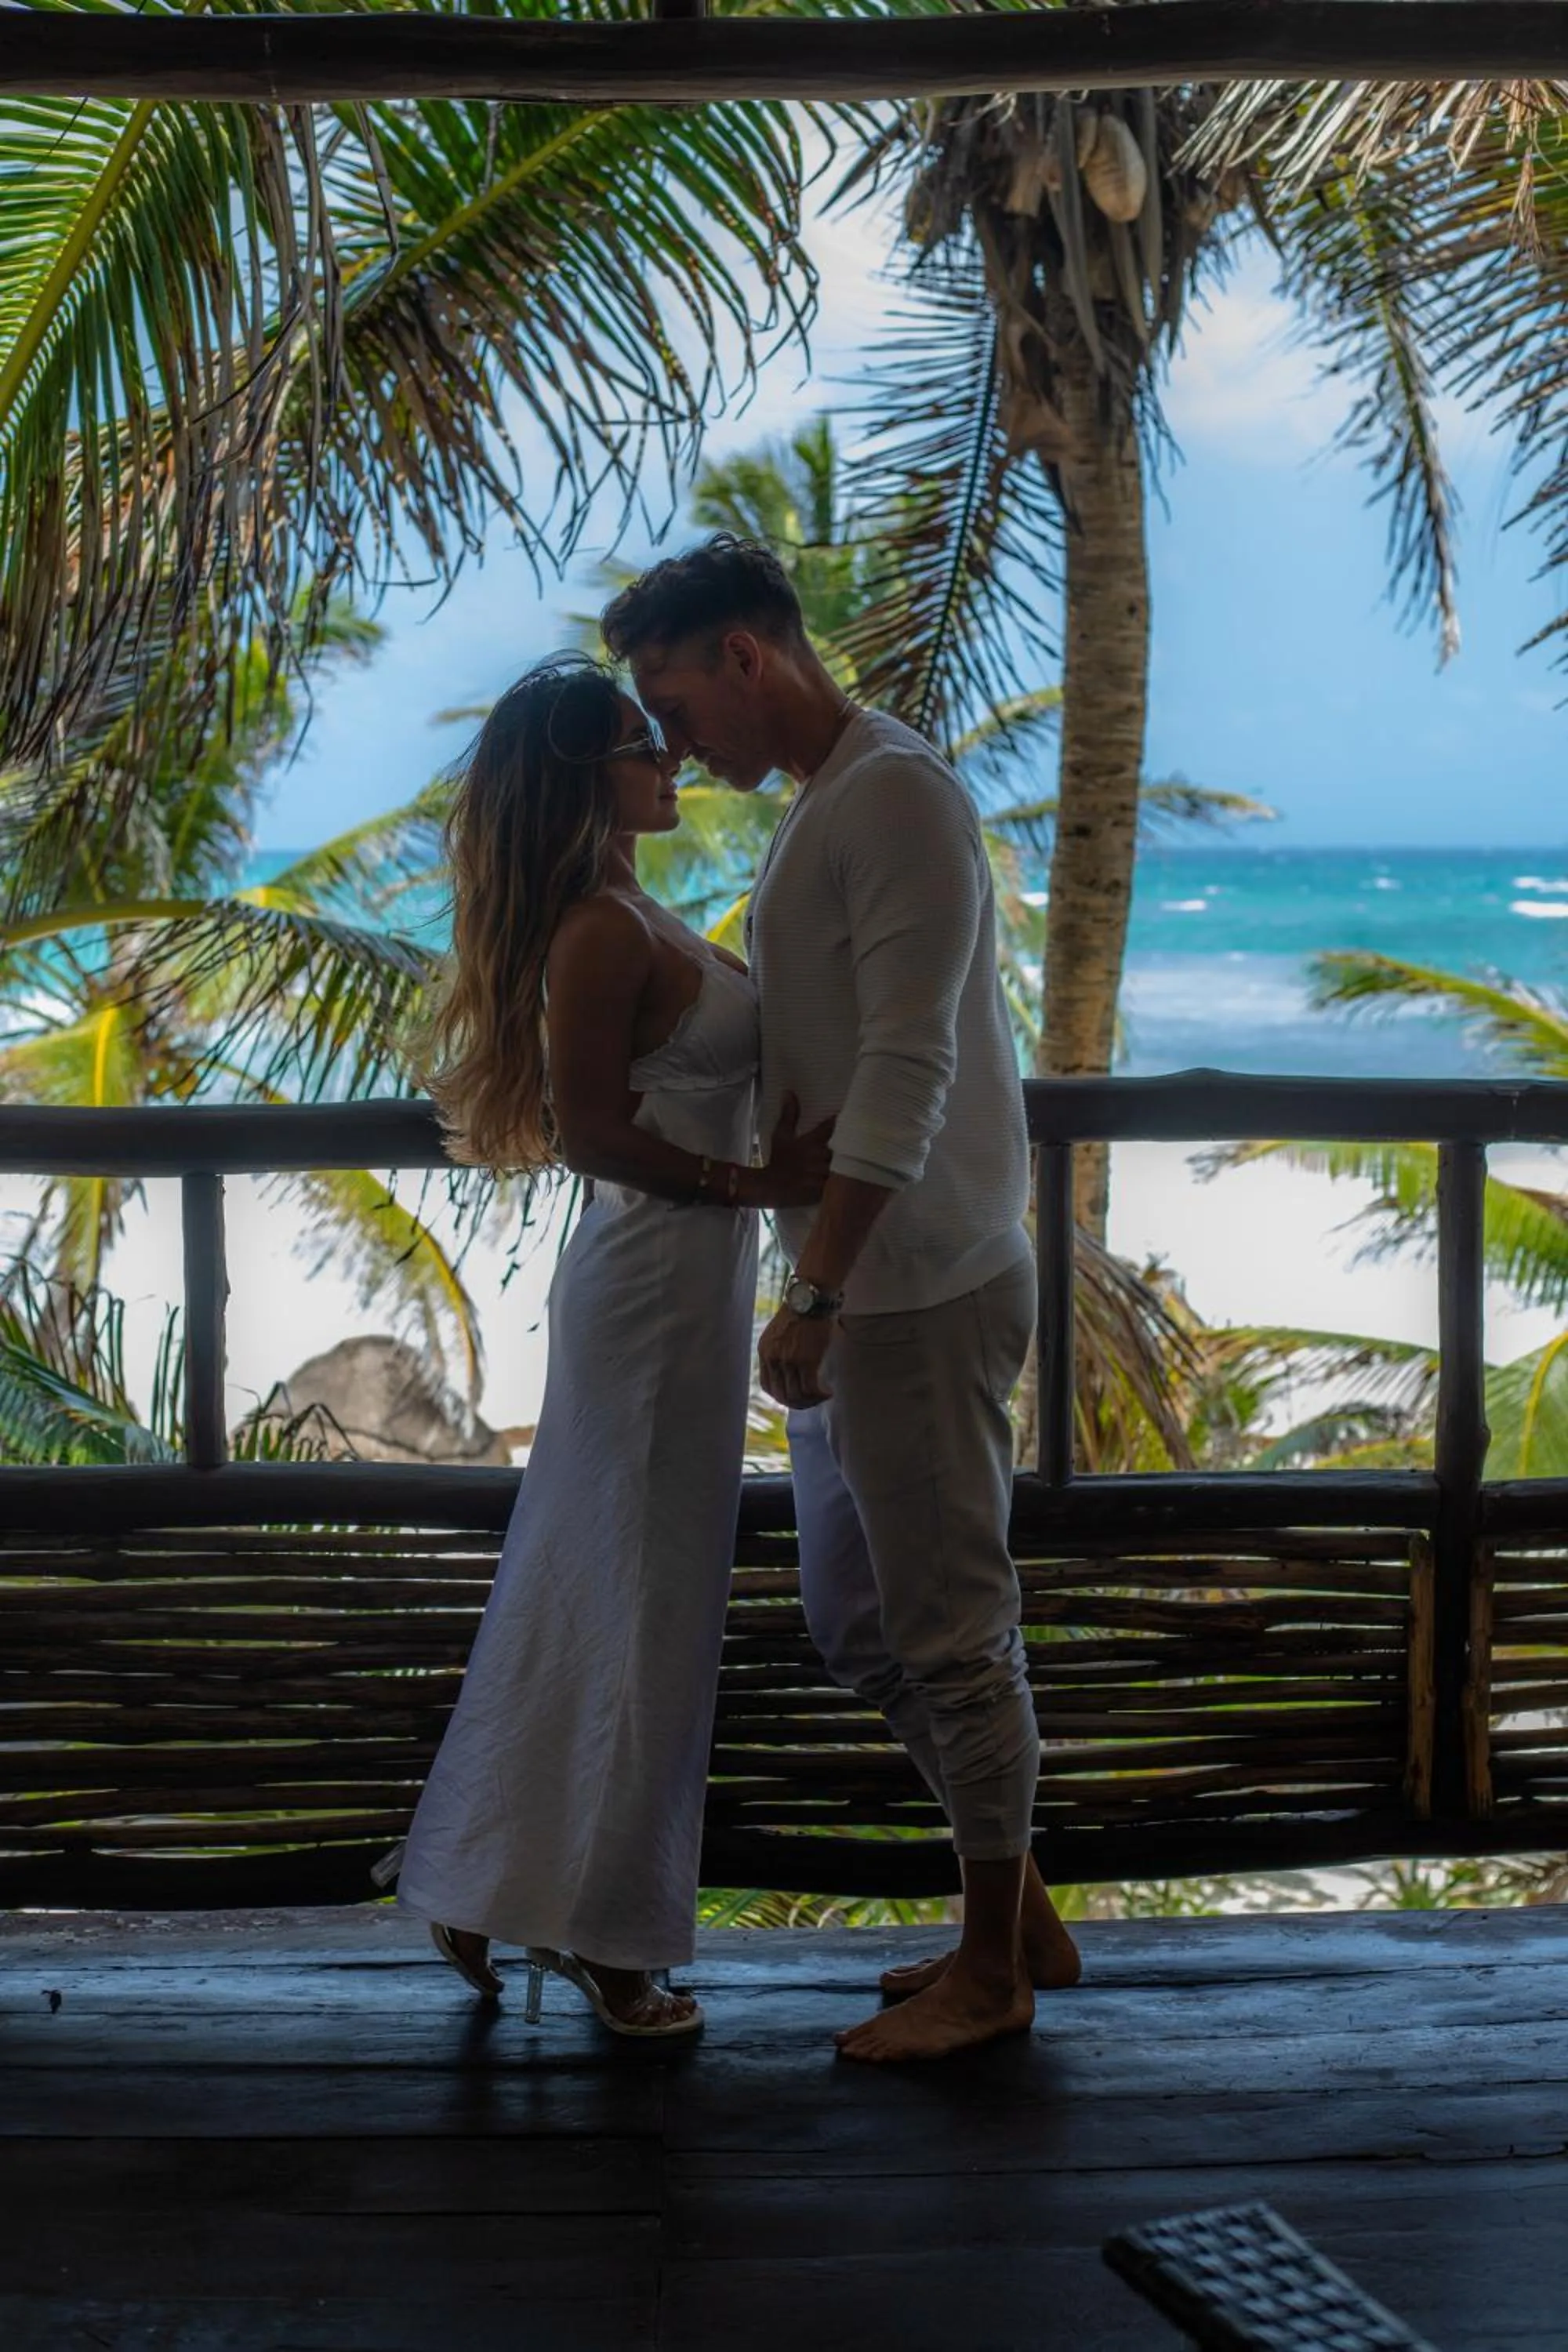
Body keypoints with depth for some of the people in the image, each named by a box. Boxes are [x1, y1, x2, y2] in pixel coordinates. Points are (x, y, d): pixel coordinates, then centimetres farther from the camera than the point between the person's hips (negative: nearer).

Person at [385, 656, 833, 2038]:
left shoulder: (621, 917, 12)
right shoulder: (604, 933, -18)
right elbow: (589, 1129, -22)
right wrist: (761, 1183, -20)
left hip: (677, 1278, 10)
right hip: (657, 1287, -10)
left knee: (585, 1601, 16)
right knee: (643, 1610, 0)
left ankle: (496, 1888, 27)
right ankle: (599, 1927, 13)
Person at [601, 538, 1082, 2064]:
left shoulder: (895, 793, -16)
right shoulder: (815, 806, 15)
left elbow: (905, 1075, -23)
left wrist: (813, 1294, -23)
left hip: (922, 1293, -10)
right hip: (852, 1293, 10)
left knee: (949, 1629, 1)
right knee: (857, 1624, 17)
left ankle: (993, 1969, 15)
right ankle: (1020, 1916, 28)